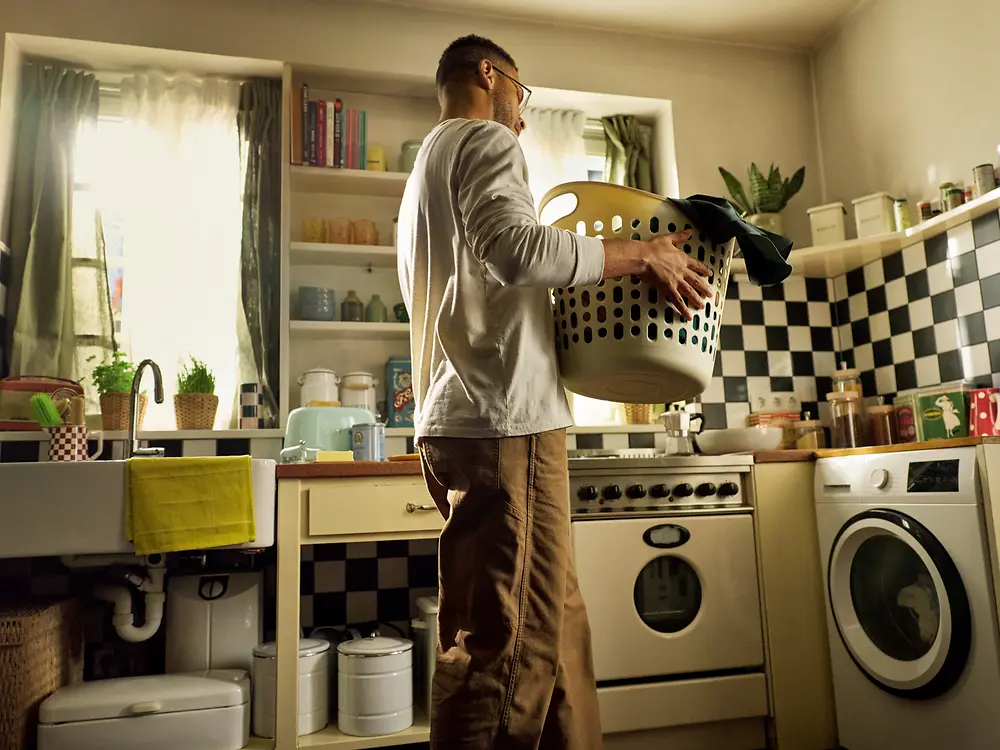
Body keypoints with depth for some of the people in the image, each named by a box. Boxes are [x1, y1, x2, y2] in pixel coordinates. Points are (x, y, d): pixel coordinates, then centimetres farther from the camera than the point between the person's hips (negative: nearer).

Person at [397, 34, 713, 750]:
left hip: (461, 419, 10)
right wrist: (640, 253, -7)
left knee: (557, 628, 13)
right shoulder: (484, 140, 0)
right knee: (508, 650, -6)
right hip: (503, 422, -10)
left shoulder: (431, 162, 31)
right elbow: (518, 248, -19)